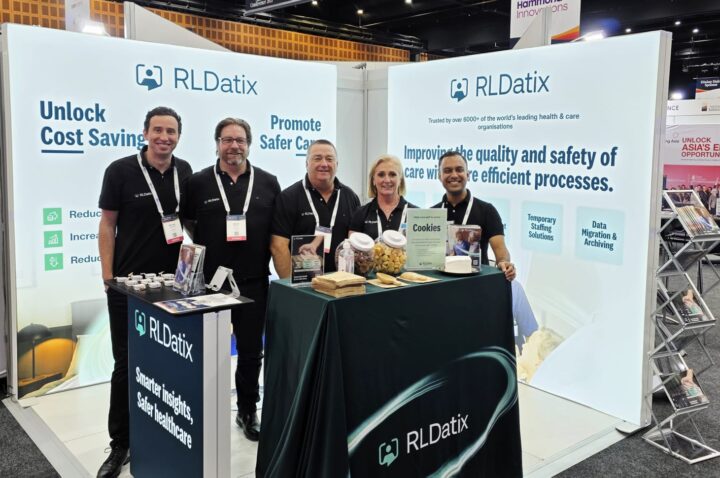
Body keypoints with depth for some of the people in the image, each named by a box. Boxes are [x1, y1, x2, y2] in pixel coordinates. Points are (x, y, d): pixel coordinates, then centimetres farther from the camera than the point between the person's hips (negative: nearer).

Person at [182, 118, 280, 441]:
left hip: (253, 282, 1)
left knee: (251, 350, 10)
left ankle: (248, 412, 27)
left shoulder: (268, 183, 5)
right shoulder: (198, 183, 1)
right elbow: (187, 225, 9)